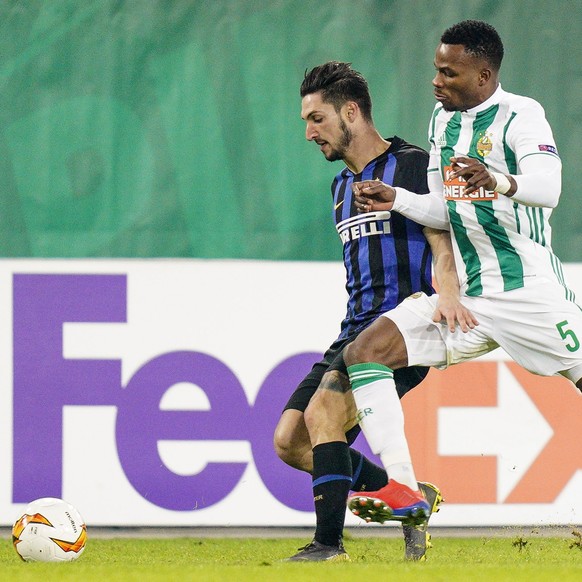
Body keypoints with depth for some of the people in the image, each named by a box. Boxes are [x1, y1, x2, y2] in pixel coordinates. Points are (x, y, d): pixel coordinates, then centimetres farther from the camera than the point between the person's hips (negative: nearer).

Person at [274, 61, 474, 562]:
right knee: (290, 441, -1)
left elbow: (442, 243, -14)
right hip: (355, 331, 9)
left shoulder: (412, 165, -4)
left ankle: (329, 545, -21)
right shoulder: (342, 185, 21)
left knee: (322, 411, -25)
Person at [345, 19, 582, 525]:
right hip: (464, 295, 7)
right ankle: (401, 489, -15)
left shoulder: (520, 115, -11)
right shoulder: (443, 119, 12)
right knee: (364, 351, -9)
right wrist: (395, 199, 1)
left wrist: (499, 182, -49)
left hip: (531, 292, -7)